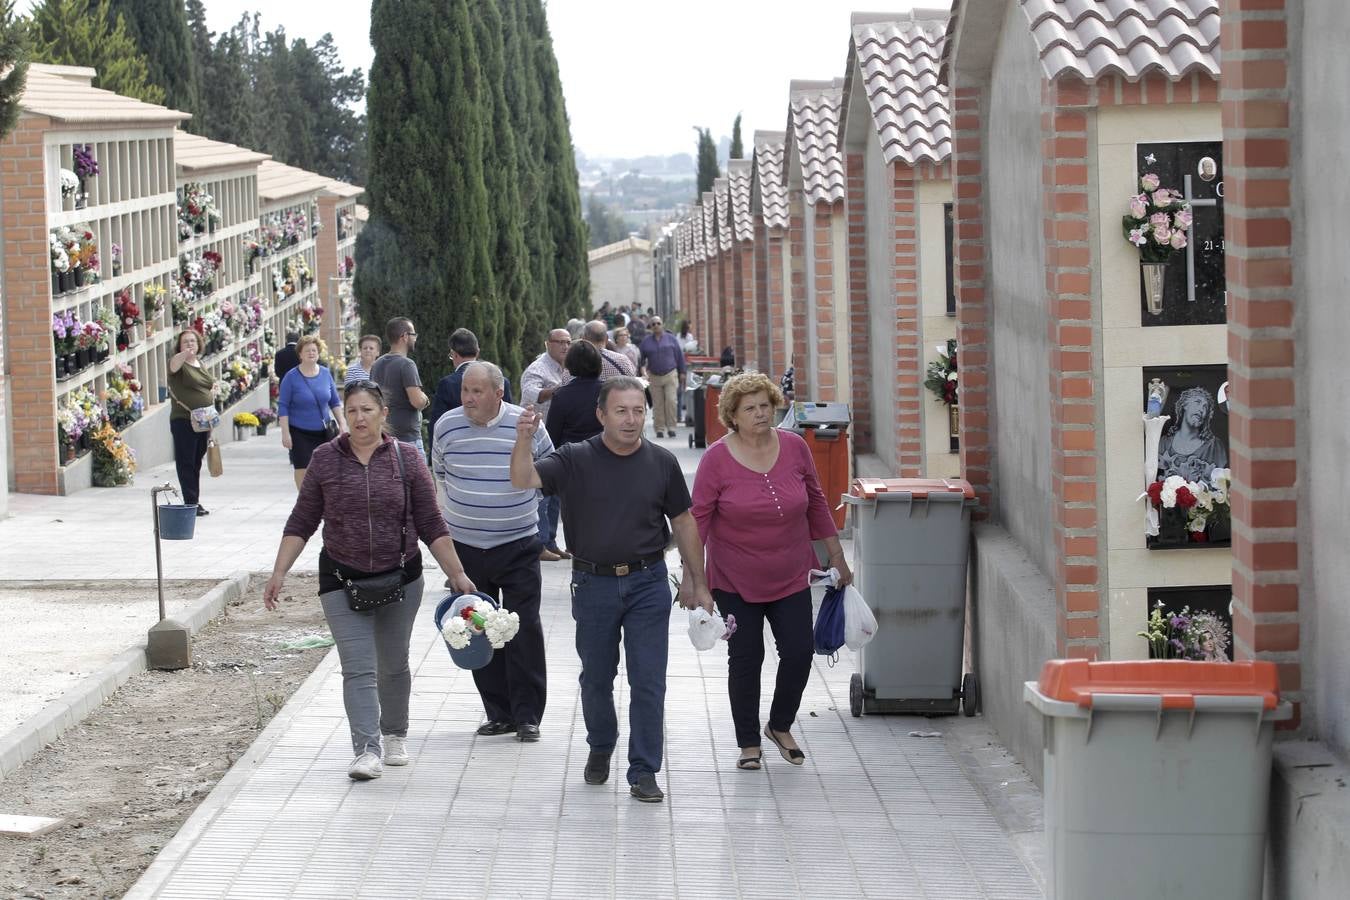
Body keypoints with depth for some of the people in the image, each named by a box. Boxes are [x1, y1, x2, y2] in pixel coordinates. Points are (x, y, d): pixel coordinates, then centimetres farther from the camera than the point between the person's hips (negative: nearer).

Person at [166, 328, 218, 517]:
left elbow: (211, 385, 28)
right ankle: (191, 503, -6)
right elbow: (174, 365, -32)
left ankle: (195, 501, 20)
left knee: (197, 462, 13)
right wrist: (184, 354, -53)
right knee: (186, 462, -5)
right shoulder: (179, 363, -7)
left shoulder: (201, 365, 16)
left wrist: (212, 394, 5)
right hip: (183, 421, -7)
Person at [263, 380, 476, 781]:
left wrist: (458, 575, -1)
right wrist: (279, 573, -3)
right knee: (358, 668, -11)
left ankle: (395, 734, 35)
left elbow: (431, 526, 1)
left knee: (393, 665, 14)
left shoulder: (406, 460, -3)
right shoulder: (326, 459, -2)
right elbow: (301, 523, 3)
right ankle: (367, 750, -16)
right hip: (343, 579, -1)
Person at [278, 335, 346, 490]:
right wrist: (285, 433, -12)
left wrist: (341, 424, 6)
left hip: (323, 432, 4)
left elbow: (335, 402, 13)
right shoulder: (291, 377, -7)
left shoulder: (326, 374, 5)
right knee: (302, 468, -6)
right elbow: (283, 407, -6)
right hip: (300, 433, -4)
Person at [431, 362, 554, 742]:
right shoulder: (447, 426, -2)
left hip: (518, 546, -2)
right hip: (465, 546, 2)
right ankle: (498, 713, 13)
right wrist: (442, 515, 14)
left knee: (525, 629, -6)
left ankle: (527, 715, 1)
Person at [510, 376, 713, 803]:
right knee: (596, 677, 14)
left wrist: (697, 582, 8)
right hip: (594, 583, 0)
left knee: (648, 682, -3)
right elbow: (523, 480, -18)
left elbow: (684, 523, 7)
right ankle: (600, 748, 39)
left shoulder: (661, 462, -1)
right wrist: (524, 440, -37)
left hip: (647, 583, 0)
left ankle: (644, 772, 3)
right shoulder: (576, 460, -5)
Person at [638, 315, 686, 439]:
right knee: (657, 404, 2)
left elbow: (680, 356, 7)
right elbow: (641, 358, 13)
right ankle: (660, 429, 8)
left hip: (671, 375, -1)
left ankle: (671, 428, -7)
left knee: (671, 401, -11)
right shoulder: (646, 342, 7)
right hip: (654, 377, 1)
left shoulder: (671, 339, 5)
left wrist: (681, 372, 5)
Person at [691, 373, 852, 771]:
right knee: (745, 659, 3)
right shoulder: (717, 459, -11)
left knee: (799, 651, -1)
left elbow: (816, 503, 9)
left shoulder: (795, 447, -2)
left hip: (790, 577, 3)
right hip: (735, 581, -3)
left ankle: (781, 726, 24)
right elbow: (699, 516, -9)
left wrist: (837, 557, 11)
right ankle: (748, 743, 17)